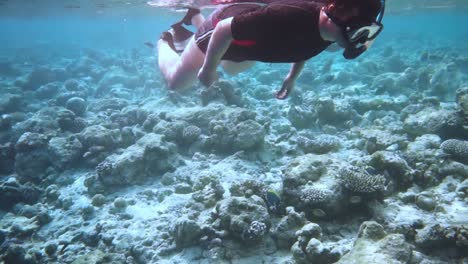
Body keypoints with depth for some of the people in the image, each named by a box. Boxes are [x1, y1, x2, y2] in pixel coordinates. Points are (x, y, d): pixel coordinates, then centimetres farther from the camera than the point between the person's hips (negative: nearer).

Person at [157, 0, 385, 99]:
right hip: (223, 24, -7)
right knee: (176, 81, 9)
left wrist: (292, 77, 6)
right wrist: (208, 70, -23)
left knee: (230, 69, 38)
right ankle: (165, 41, 38)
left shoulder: (330, 29, -23)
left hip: (244, 30, 7)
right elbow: (224, 29, -35)